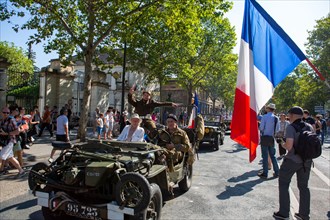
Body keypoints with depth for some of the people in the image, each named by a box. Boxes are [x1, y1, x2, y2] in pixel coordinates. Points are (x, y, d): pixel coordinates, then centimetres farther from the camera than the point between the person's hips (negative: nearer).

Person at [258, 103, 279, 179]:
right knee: (272, 155, 16)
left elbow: (261, 128, -13)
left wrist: (259, 127, 9)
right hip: (272, 138, 5)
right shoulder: (276, 118, 3)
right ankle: (276, 172, 20)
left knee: (265, 156, 1)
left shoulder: (265, 117, -13)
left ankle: (265, 173, 6)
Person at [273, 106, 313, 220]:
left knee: (283, 184, 9)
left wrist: (282, 144, -4)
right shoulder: (309, 127, 4)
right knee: (303, 186, 17)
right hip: (307, 161, 6)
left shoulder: (291, 127, -16)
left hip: (292, 160, -6)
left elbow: (289, 146, -24)